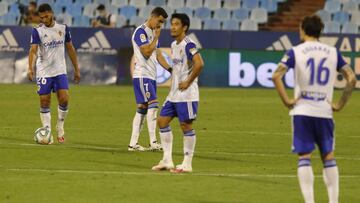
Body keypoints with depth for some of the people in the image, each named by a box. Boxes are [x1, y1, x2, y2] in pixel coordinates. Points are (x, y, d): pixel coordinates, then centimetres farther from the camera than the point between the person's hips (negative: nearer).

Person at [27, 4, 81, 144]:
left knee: (64, 99, -10)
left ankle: (60, 128, 11)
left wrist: (76, 69, 13)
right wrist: (30, 68, -33)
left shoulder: (63, 28, 4)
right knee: (44, 102, -2)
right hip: (43, 72, -2)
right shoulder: (37, 31, -5)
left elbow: (70, 49, 12)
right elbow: (33, 50, -17)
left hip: (60, 71, 2)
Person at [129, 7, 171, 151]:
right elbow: (147, 52, -20)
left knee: (142, 109, 8)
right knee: (152, 105, -15)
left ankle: (133, 143, 9)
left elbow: (158, 54, 19)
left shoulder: (153, 33, 18)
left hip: (151, 77, 9)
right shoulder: (141, 31, -11)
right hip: (142, 75, -9)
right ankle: (153, 143, -16)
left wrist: (170, 69, 8)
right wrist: (156, 38, -10)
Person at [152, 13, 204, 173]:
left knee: (185, 125, -5)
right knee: (162, 120, 7)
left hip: (186, 93, -10)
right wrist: (175, 83, 16)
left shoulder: (188, 45, -15)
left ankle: (187, 164, 1)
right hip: (174, 93, 10)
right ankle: (167, 160, 12)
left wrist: (188, 82, -20)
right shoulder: (174, 45, 14)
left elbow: (199, 64, -28)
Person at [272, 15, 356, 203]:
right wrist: (340, 104, 5)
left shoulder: (295, 52, -1)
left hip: (302, 110, -2)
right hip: (325, 112, 2)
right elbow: (351, 78, 0)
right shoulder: (333, 52, 6)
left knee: (304, 157, -1)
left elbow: (276, 76, -13)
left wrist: (286, 101, -7)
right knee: (328, 156, 11)